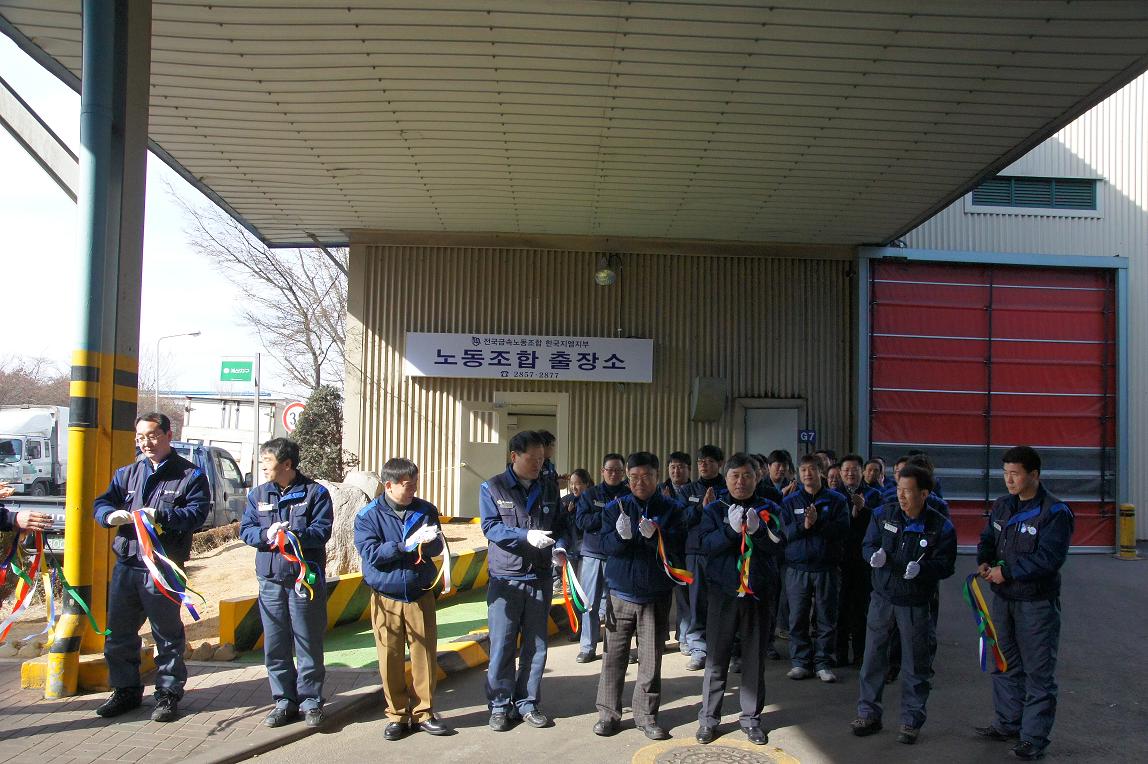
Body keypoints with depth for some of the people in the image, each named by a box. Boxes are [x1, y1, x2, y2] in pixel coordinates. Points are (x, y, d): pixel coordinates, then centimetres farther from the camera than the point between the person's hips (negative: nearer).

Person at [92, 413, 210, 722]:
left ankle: (168, 694, 15)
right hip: (125, 565, 5)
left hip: (163, 568, -5)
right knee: (118, 632, 13)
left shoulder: (190, 475, -1)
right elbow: (101, 503, 10)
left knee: (167, 635, 3)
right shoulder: (127, 473, 16)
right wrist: (111, 515, -14)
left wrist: (160, 515, -27)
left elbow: (197, 513, -12)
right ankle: (126, 691, 28)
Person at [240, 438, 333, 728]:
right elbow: (246, 530, 5)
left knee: (309, 644, 3)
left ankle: (310, 700, 14)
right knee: (275, 645, 9)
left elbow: (322, 531, -11)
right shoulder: (258, 494, 11)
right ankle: (284, 701, 21)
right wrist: (266, 534, -16)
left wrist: (293, 535, -26)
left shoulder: (315, 492, -3)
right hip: (270, 580, 4)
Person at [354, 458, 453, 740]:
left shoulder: (426, 510, 2)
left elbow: (436, 547, -3)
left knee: (425, 655, 6)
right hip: (386, 598, -2)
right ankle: (397, 715, 21)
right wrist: (407, 545, -20)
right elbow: (370, 553, -14)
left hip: (421, 595, 2)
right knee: (390, 659, 5)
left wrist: (423, 543, -25)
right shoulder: (368, 515, -5)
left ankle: (424, 712, 20)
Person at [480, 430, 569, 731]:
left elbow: (560, 525, 12)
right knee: (502, 645, 1)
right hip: (504, 579, -3)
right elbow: (490, 527, -11)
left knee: (536, 646, 9)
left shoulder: (549, 489, 9)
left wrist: (560, 548, -9)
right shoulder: (492, 488, -2)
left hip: (539, 579, 4)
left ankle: (527, 703, 22)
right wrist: (526, 536, -23)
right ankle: (500, 705, 15)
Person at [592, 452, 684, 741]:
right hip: (621, 593, 1)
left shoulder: (673, 509, 1)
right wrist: (621, 535, -28)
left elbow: (678, 545, -8)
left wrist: (655, 535, -27)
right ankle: (608, 713, 16)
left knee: (651, 658, 5)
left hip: (656, 595, 0)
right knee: (614, 656, 5)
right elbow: (606, 544, -6)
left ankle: (646, 714, 18)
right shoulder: (615, 508, 3)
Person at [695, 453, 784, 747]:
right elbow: (707, 545, -10)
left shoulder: (769, 509, 5)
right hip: (723, 593, -1)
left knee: (754, 659, 9)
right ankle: (708, 719, 14)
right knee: (716, 659, 4)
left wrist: (757, 529, -28)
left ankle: (751, 718, 22)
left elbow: (777, 545, -9)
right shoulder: (714, 509, 3)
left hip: (759, 594, 1)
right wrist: (730, 528, -27)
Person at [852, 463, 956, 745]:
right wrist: (875, 555, -20)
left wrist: (921, 568, -28)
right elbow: (868, 545, 3)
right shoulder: (883, 515, -1)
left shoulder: (941, 527, -8)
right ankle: (868, 714, 22)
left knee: (916, 664, 7)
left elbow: (946, 565, -8)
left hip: (916, 604, -2)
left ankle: (911, 721, 22)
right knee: (873, 656, 8)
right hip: (882, 597, 2)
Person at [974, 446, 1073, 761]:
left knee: (1038, 670, 2)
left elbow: (1049, 558, -22)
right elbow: (987, 539, 14)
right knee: (1006, 663, 17)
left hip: (1037, 602, -7)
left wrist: (1007, 572, -21)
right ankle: (1008, 723, 31)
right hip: (1002, 597, 7)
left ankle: (1034, 737, 11)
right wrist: (984, 562, -6)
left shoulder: (1055, 512, -15)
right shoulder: (1002, 505, 6)